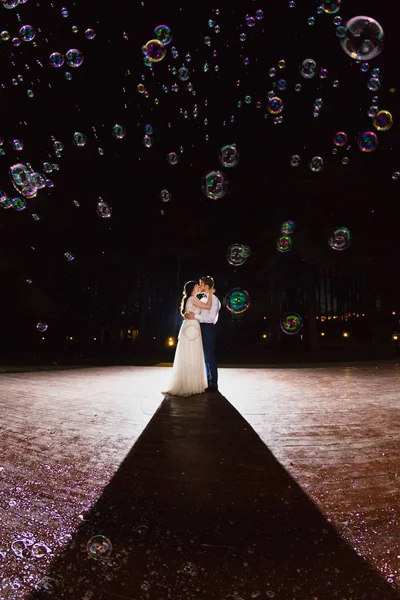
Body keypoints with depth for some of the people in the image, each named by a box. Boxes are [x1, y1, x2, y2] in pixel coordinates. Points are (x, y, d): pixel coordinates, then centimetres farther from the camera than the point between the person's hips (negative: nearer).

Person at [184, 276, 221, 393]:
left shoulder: (214, 300, -11)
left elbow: (211, 317, -21)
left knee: (209, 356, -4)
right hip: (201, 327, 9)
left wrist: (195, 316, -25)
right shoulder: (203, 299, 16)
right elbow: (195, 311, 13)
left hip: (208, 328, -9)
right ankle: (208, 382, 27)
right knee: (204, 356, 15)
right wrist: (188, 314, -7)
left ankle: (213, 384, 5)